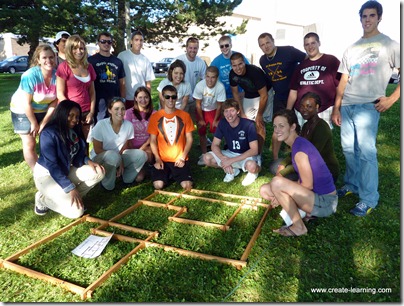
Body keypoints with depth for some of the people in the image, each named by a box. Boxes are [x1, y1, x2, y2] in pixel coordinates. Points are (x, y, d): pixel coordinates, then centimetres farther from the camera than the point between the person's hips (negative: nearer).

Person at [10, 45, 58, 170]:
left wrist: (44, 122, -9)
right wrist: (34, 123, -14)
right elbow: (26, 103, -22)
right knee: (29, 144, -1)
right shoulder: (30, 76, -28)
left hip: (44, 111, 4)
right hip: (23, 111, -4)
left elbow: (55, 101, -10)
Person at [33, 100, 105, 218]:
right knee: (76, 211, -21)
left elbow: (77, 155, 4)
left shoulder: (73, 131, -2)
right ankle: (43, 198, 5)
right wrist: (71, 188, -31)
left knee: (98, 172, -12)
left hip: (65, 171, 8)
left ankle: (68, 197, 0)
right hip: (46, 174, -7)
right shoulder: (49, 134, -24)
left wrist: (88, 161, -20)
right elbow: (51, 166, -27)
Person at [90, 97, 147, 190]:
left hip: (119, 157, 4)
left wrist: (121, 162, -17)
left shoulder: (129, 125, -11)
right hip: (99, 158, -4)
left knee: (141, 155, -18)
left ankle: (127, 179, 4)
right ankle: (107, 185, -12)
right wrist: (119, 160, -20)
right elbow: (97, 150, -16)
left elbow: (125, 146, -2)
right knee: (113, 155, -38)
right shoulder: (101, 125, -20)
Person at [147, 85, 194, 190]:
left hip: (180, 159, 0)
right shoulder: (155, 116, 1)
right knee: (158, 185, -18)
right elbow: (153, 141, 2)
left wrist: (182, 158, -6)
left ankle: (174, 174, 17)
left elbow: (189, 139, 3)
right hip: (162, 160, 0)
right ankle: (167, 174, 16)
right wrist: (157, 159, -9)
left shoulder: (185, 115, 2)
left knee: (187, 185, -16)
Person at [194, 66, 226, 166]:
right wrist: (201, 119, -8)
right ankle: (204, 154, 17)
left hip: (214, 110, 0)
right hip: (201, 110, 0)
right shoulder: (199, 85, -30)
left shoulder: (220, 87, -32)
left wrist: (215, 120, -9)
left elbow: (219, 106, -17)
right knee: (201, 132, 2)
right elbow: (198, 104, -16)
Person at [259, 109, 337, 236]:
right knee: (264, 190, 4)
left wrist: (281, 195, -8)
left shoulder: (299, 147, -21)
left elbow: (307, 185, -18)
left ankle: (299, 227, -9)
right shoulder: (298, 143, 7)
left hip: (325, 202, -9)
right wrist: (283, 193, 0)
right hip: (316, 195, 9)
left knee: (277, 182, -27)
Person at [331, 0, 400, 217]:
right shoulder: (352, 49, 18)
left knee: (366, 151, -8)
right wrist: (336, 108, 9)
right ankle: (351, 185, 24)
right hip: (346, 106, 5)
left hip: (368, 106, -5)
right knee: (348, 149, 8)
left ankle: (369, 199, -1)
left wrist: (392, 98, -9)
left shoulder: (389, 45, 5)